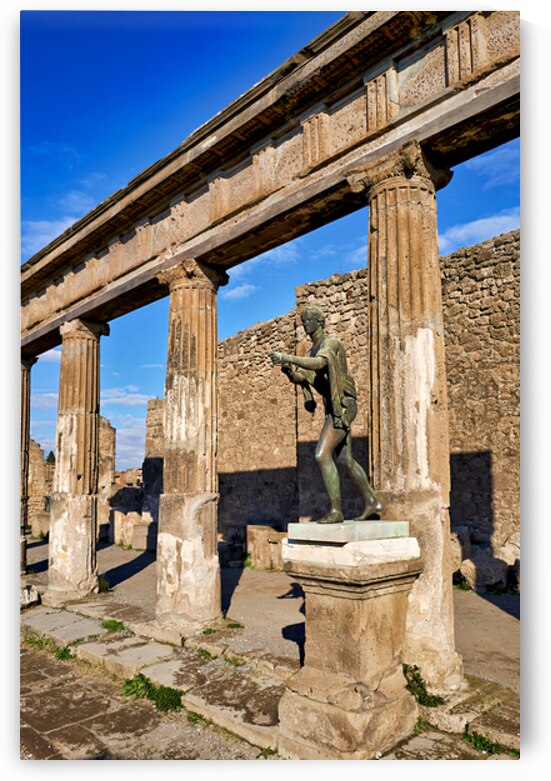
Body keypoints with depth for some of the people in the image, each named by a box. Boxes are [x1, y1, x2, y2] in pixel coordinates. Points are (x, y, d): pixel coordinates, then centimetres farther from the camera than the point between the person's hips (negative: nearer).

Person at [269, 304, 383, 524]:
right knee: (346, 460, 15)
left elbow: (319, 363, -32)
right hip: (334, 409, 10)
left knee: (322, 456, -17)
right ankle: (372, 502, 26)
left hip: (341, 407, -10)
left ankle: (335, 510, -12)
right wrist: (288, 369, -12)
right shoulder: (314, 350, 21)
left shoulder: (330, 342, -10)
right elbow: (299, 377, 10)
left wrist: (288, 358, -39)